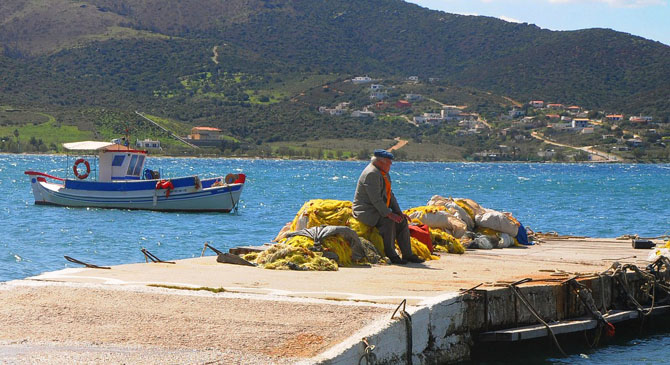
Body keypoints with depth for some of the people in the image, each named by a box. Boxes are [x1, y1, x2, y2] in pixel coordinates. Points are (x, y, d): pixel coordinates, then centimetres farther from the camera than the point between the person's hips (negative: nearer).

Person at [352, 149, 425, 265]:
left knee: (402, 220, -1)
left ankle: (407, 254, -1)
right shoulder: (372, 174, -19)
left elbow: (389, 195, 18)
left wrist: (398, 212, 6)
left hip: (378, 210, 10)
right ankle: (391, 255, -26)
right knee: (388, 221, -32)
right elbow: (375, 199, -25)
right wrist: (389, 214, -28)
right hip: (365, 211, -10)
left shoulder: (384, 173, 15)